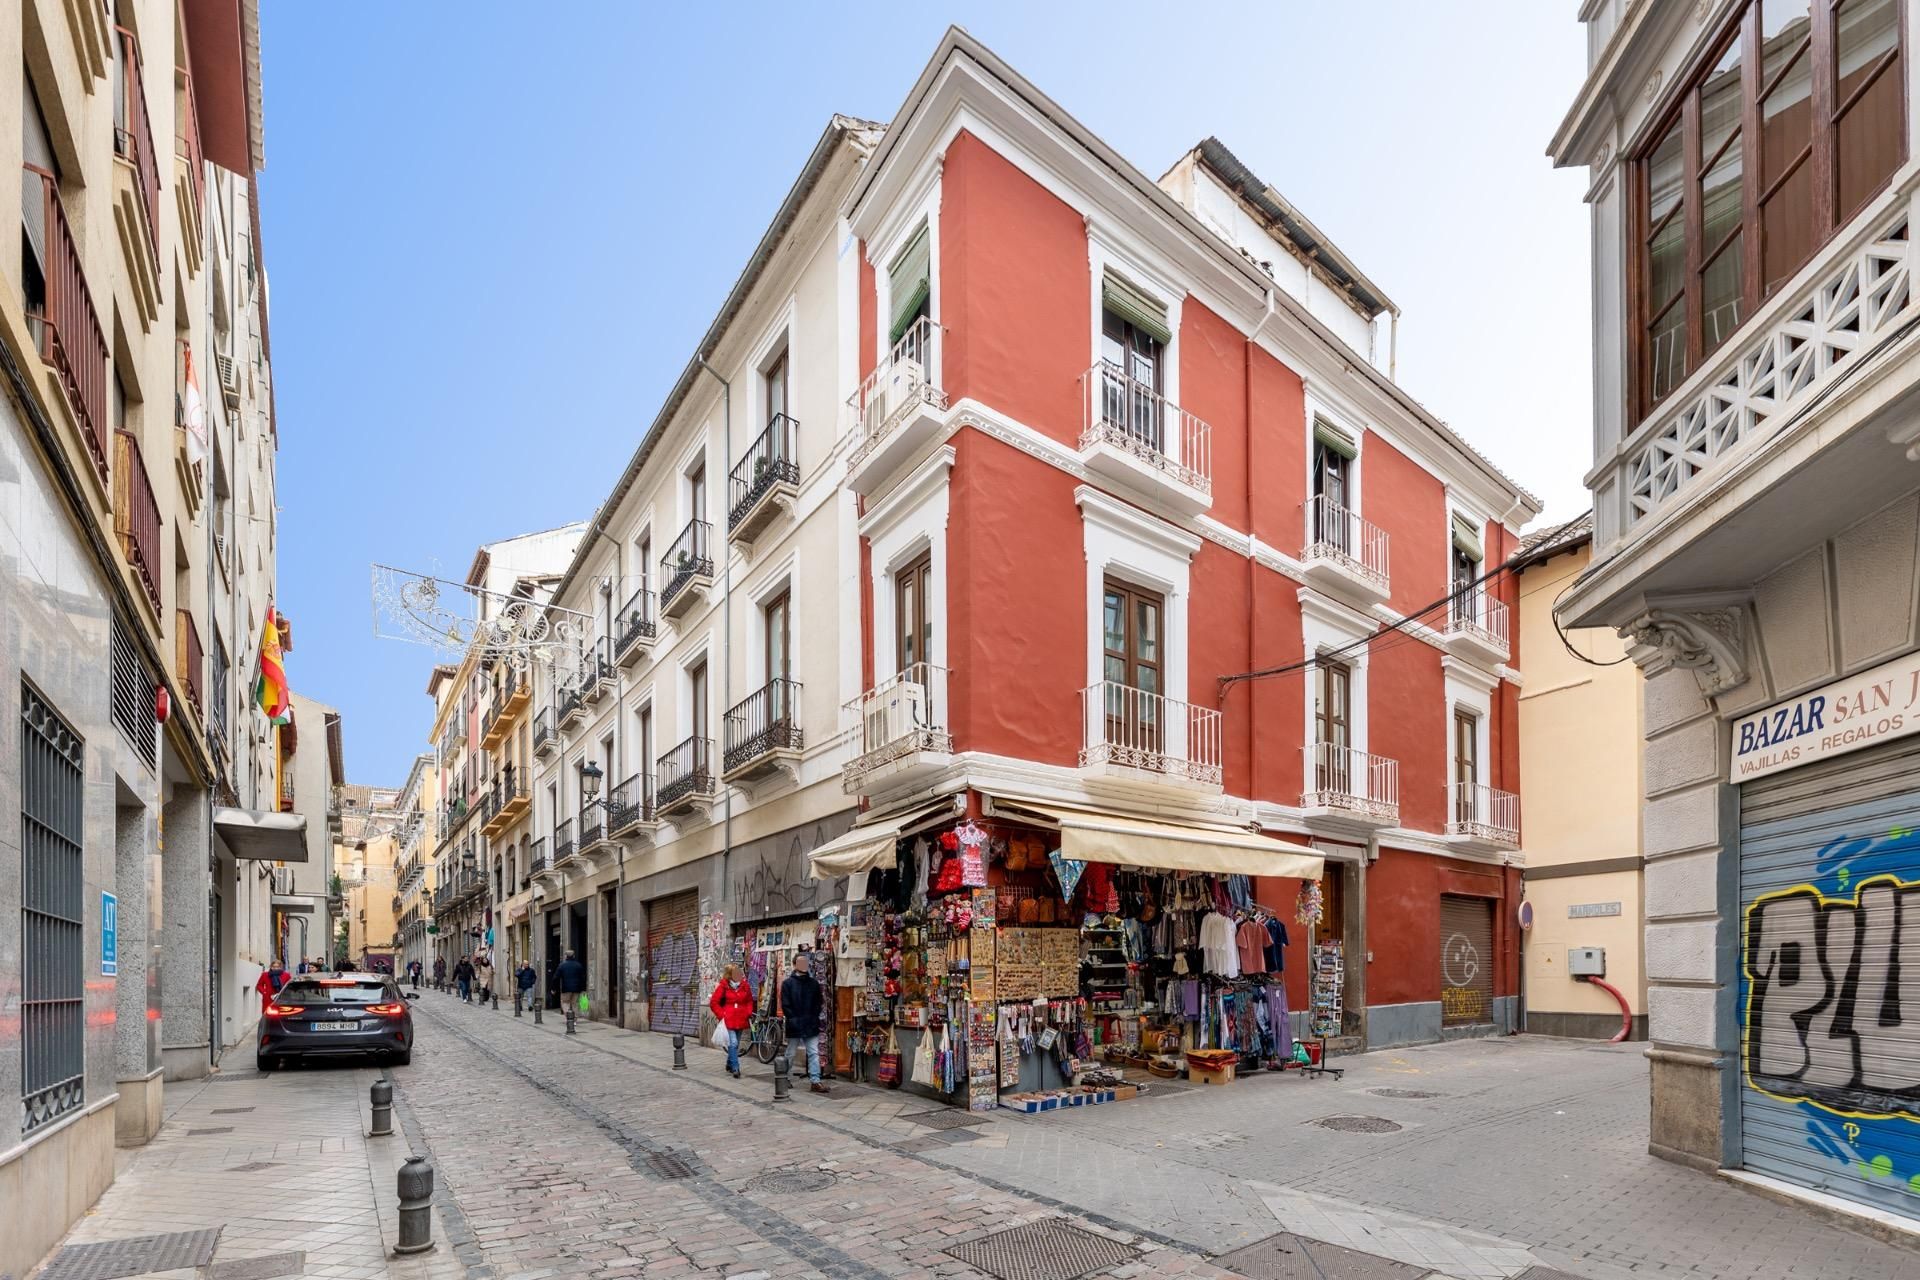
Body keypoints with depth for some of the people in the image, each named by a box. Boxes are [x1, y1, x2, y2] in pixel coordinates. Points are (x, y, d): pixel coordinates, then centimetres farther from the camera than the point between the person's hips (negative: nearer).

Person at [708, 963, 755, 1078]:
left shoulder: (745, 986, 5)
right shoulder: (724, 986, -5)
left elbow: (750, 1001, 17)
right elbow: (714, 1003, -1)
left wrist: (749, 1013, 3)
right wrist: (721, 1016, -7)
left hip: (740, 1020, 4)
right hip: (728, 1020, -4)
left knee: (735, 1044, 12)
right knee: (733, 1043, -16)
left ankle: (729, 1065, 31)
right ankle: (735, 1068, -14)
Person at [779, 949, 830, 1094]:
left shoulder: (814, 983, 7)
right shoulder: (787, 983, -3)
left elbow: (819, 1003, 11)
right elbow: (785, 1005, -6)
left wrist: (814, 1018, -1)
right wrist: (794, 1020, -13)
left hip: (811, 1025, 3)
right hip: (794, 1026, -3)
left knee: (814, 1053, -2)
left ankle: (815, 1081, -2)